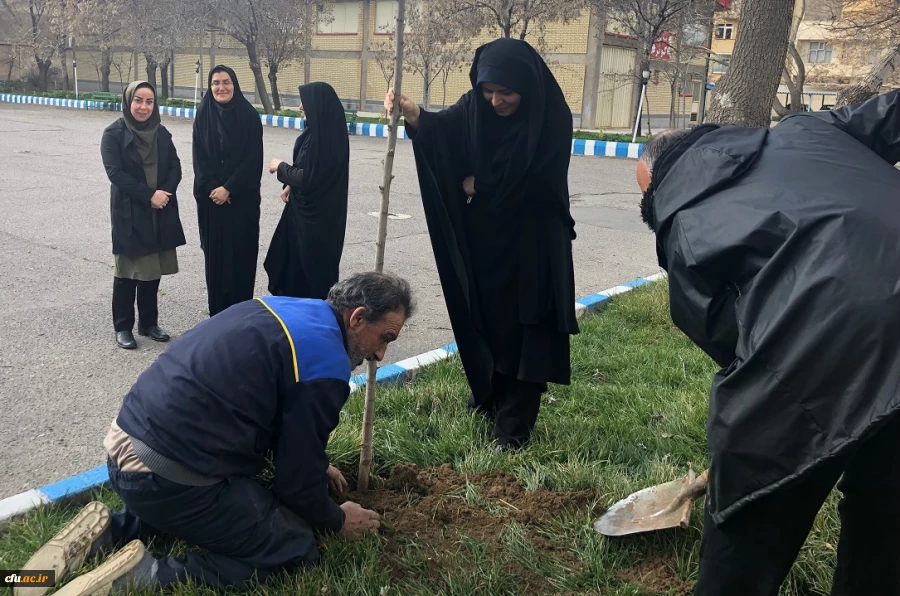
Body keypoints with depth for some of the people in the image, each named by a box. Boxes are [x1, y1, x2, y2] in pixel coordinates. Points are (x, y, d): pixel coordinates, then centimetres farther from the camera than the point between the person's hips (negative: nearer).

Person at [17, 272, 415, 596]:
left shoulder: (285, 310, 12)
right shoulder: (326, 364, -15)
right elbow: (296, 478, -6)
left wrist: (314, 467, 32)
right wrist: (337, 521, 12)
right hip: (164, 476, -9)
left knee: (251, 496, 31)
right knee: (297, 548, 2)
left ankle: (108, 533, 16)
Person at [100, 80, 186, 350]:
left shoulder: (162, 133, 9)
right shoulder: (113, 134, -6)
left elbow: (175, 168, 5)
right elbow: (115, 173, -15)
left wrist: (165, 192, -14)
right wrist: (149, 194, -20)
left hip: (160, 212, 4)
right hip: (129, 213, -4)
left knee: (153, 270, 10)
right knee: (128, 271, 2)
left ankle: (149, 322, 22)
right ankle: (123, 327, 13)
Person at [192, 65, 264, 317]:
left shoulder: (249, 116, -4)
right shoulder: (203, 116, 4)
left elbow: (253, 160, -8)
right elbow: (199, 158, 3)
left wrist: (229, 188, -14)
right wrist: (212, 188, -10)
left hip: (242, 198, -2)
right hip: (210, 197, 3)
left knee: (241, 254, -1)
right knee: (214, 254, 6)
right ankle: (217, 313, 16)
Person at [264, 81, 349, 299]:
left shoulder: (322, 136, -25)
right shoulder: (322, 130, 5)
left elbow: (308, 177, -23)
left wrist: (281, 167, -8)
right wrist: (290, 186, 4)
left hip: (316, 213, -10)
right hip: (310, 207, 10)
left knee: (313, 262, 3)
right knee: (296, 256, 19)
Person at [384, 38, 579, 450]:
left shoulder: (553, 119, -14)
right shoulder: (475, 107, -3)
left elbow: (536, 184, -17)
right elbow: (442, 129, -20)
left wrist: (480, 185, -8)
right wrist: (413, 114, -41)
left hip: (532, 242, -4)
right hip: (481, 237, 4)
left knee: (524, 329, 0)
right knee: (483, 320, 13)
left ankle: (513, 426, 9)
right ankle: (487, 397, 34)